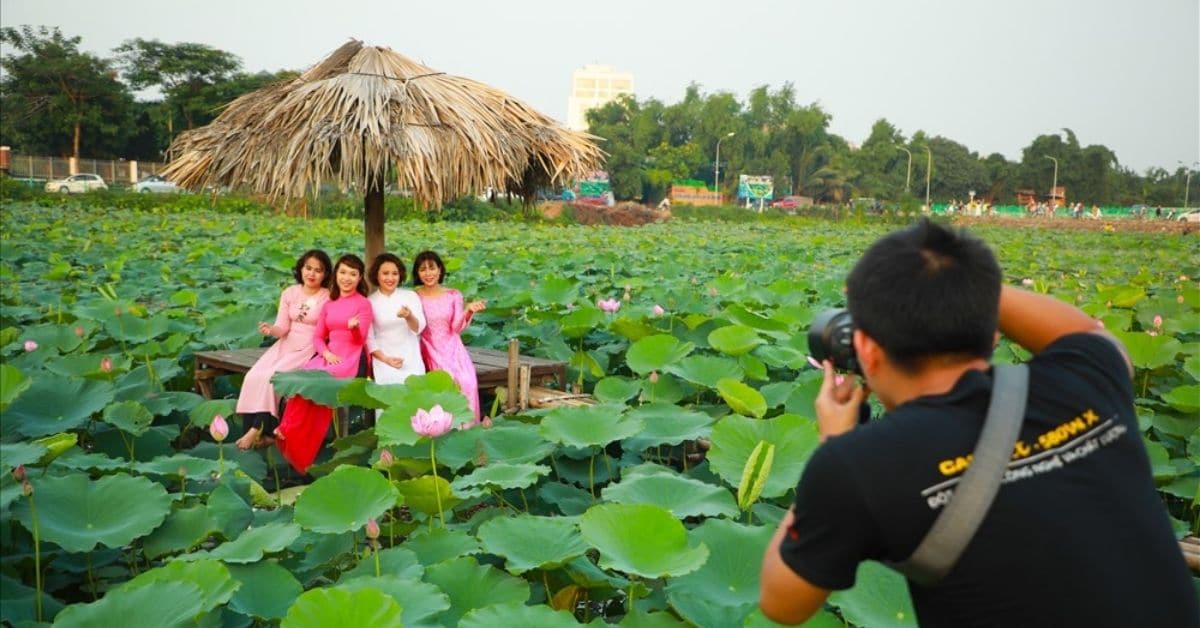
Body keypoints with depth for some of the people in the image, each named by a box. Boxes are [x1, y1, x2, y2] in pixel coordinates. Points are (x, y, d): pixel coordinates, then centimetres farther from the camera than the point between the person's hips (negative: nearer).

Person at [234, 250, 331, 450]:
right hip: (286, 345, 5)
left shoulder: (328, 298, -7)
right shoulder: (289, 293, 7)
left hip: (310, 349, -5)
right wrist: (271, 330, -17)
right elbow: (283, 327, 4)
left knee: (272, 377, -24)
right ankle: (254, 432, -13)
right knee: (253, 377, -16)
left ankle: (258, 429, -14)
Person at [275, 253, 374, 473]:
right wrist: (326, 353, -7)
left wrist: (355, 327, -27)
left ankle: (288, 432, -15)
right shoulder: (329, 304, 18)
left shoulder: (363, 303, 2)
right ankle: (296, 444, -24)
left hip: (350, 358, -5)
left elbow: (360, 340, -5)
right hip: (329, 356, 5)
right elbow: (317, 337, 14)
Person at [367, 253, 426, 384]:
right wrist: (385, 358, -9)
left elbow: (419, 328, -6)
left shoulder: (411, 296, 3)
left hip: (411, 361, 1)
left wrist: (409, 317, -27)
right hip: (384, 363, -1)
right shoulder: (370, 302, 2)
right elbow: (368, 338, 3)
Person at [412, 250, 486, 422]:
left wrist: (468, 311, -18)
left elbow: (457, 328, -3)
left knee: (467, 383, -18)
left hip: (453, 350, 2)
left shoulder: (453, 295, 2)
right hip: (430, 352, -2)